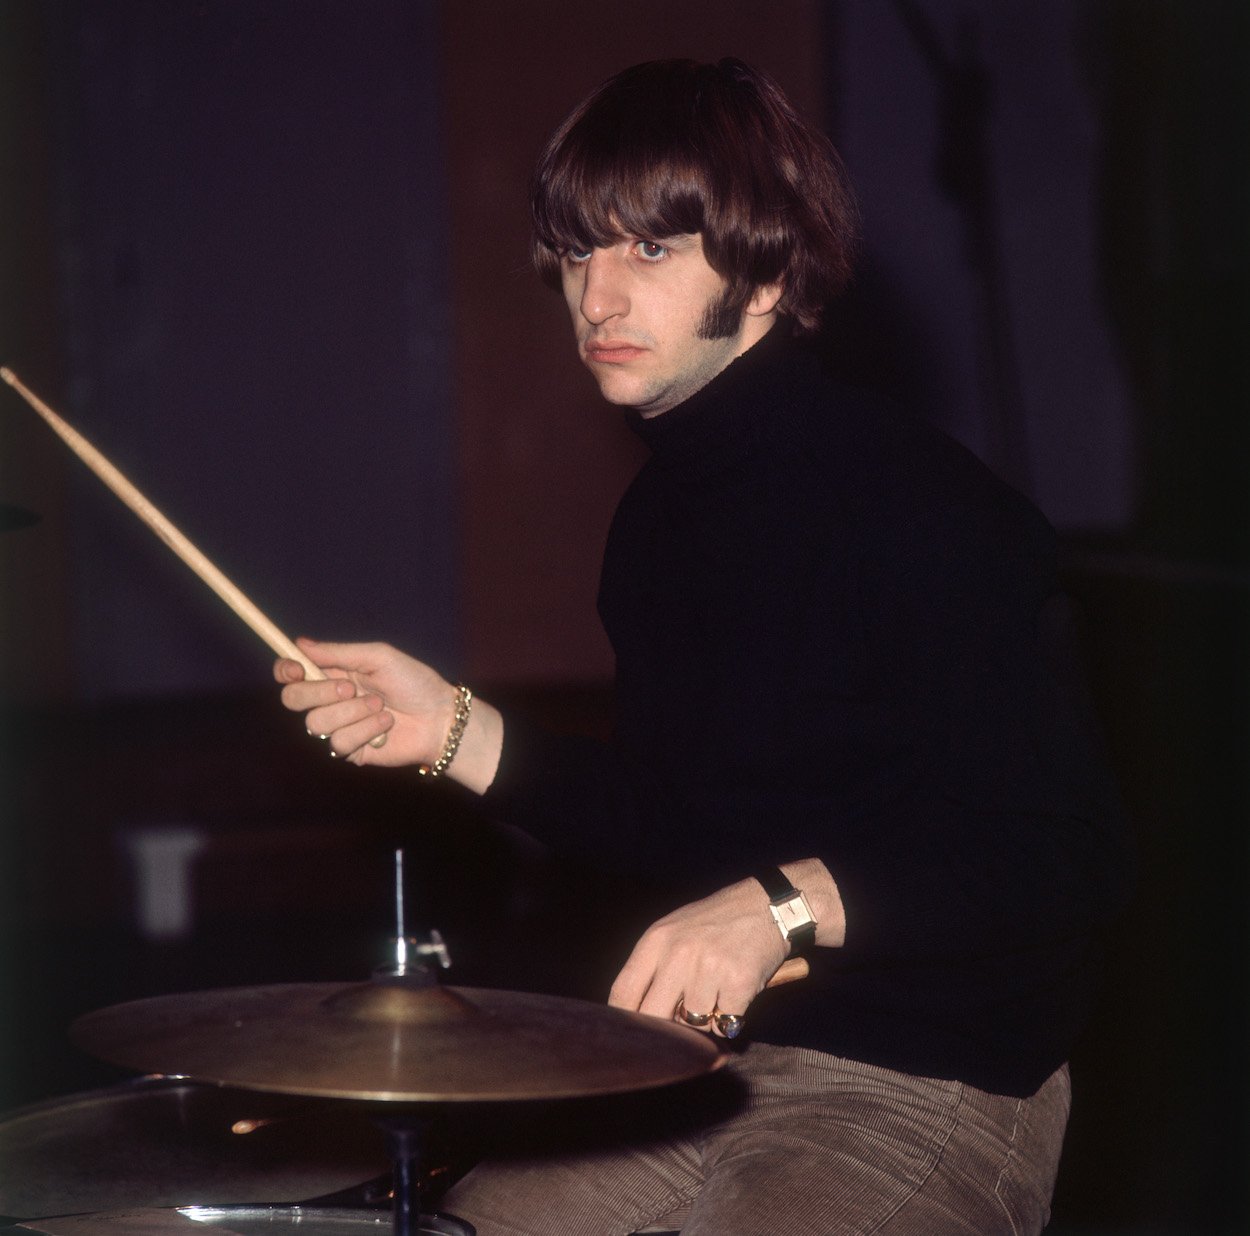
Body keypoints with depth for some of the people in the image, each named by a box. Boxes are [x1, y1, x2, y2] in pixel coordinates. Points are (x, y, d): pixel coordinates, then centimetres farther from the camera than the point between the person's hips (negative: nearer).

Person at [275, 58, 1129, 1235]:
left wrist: (787, 905, -32)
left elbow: (1062, 859, -22)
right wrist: (454, 733, 7)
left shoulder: (914, 508, -18)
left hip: (918, 1089, -8)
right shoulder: (663, 512, 9)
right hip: (702, 1058, 8)